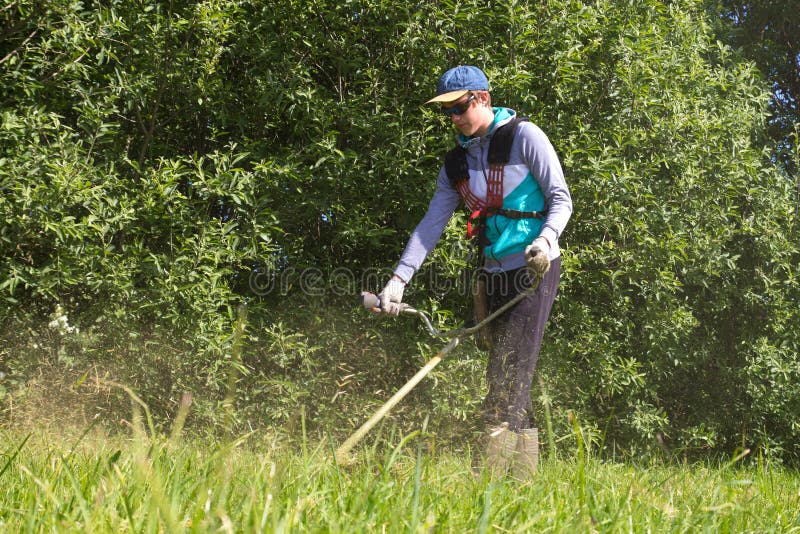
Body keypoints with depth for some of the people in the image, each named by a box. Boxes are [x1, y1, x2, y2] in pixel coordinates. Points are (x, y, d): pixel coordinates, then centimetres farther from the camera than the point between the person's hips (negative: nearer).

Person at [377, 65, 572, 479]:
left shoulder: (523, 136, -3)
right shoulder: (457, 162, 14)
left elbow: (561, 199, -4)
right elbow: (431, 225, 9)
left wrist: (545, 240, -23)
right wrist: (399, 278, -1)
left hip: (535, 271, -7)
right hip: (492, 274, 7)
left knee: (509, 371, -14)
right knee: (507, 378, 7)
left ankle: (494, 469, -17)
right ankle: (524, 471, 13)